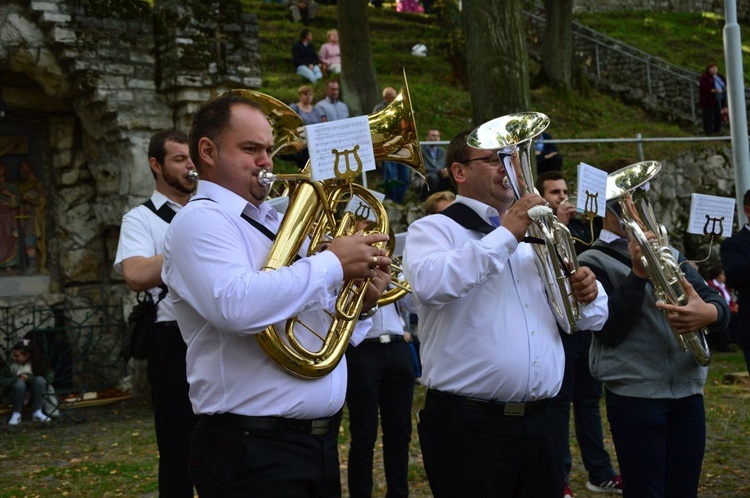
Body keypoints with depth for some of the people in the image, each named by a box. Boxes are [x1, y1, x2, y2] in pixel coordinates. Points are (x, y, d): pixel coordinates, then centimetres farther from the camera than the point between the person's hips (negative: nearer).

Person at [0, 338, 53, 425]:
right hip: (17, 397, -1)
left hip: (33, 396, 1)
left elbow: (49, 377, -16)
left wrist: (29, 378, -23)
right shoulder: (10, 367, -7)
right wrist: (16, 379, -22)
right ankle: (16, 414, -19)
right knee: (19, 384, -32)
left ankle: (37, 412, -24)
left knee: (39, 380, -29)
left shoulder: (37, 364, -8)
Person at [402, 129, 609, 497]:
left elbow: (593, 318, 20)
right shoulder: (432, 229, 0)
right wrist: (505, 235, -18)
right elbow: (430, 284, -24)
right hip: (468, 425, -6)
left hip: (539, 422, 6)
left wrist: (588, 294, -3)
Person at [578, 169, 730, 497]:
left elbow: (718, 304, 3)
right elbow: (609, 330, -11)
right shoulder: (592, 262, 0)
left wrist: (709, 312, -21)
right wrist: (638, 275, -19)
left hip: (688, 393, 5)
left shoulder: (669, 254, 16)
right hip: (634, 396, -5)